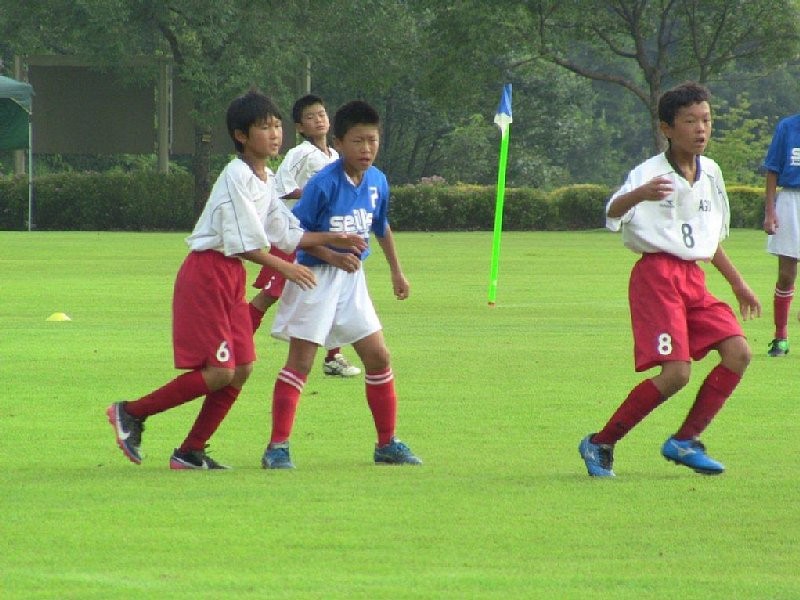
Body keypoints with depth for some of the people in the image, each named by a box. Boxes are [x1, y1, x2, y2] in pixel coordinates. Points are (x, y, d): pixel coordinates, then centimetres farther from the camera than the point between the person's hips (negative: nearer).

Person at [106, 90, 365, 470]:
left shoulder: (264, 180, 13)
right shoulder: (237, 176, -16)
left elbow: (286, 234, 18)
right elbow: (242, 243, -20)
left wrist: (333, 239, 11)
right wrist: (285, 268, -16)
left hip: (231, 278, 10)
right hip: (207, 273, -10)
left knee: (242, 368, 6)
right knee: (219, 372, -11)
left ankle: (190, 452, 12)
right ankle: (130, 413, 0)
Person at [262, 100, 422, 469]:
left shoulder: (377, 181, 1)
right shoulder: (324, 184, -19)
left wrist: (396, 271, 27)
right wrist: (331, 255, -26)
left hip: (352, 278, 6)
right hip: (315, 277, -6)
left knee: (378, 356, 7)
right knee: (301, 360, -8)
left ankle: (387, 444, 19)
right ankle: (277, 447, -5)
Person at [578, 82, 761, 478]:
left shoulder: (711, 174, 12)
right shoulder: (650, 173, -10)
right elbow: (612, 212, -29)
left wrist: (738, 284, 29)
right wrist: (640, 194, -50)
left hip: (693, 278, 7)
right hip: (656, 275, -7)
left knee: (738, 352, -7)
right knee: (676, 372, -16)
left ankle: (684, 441, 4)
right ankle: (599, 444, -2)